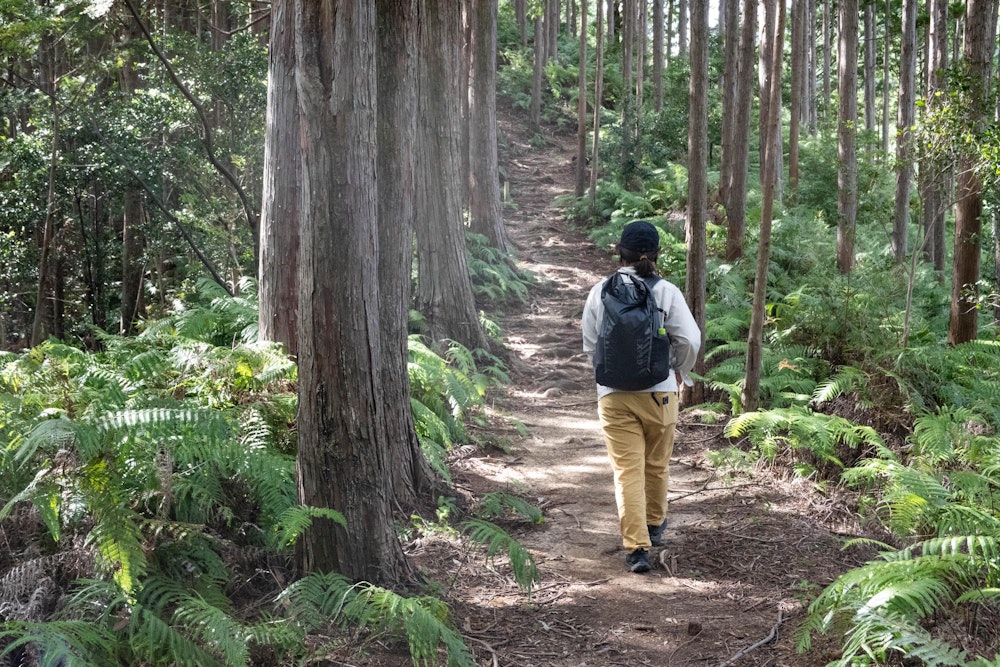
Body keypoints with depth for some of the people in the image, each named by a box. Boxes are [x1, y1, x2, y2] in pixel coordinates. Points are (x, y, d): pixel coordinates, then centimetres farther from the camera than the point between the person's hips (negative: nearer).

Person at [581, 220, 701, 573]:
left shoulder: (601, 292, -3)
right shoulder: (666, 292, -7)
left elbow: (589, 343, 3)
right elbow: (690, 340, -9)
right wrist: (679, 371, 10)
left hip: (614, 395, 0)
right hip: (659, 392, 0)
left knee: (627, 471, 2)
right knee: (657, 465, 20)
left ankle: (637, 546, -5)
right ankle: (655, 526, 39)